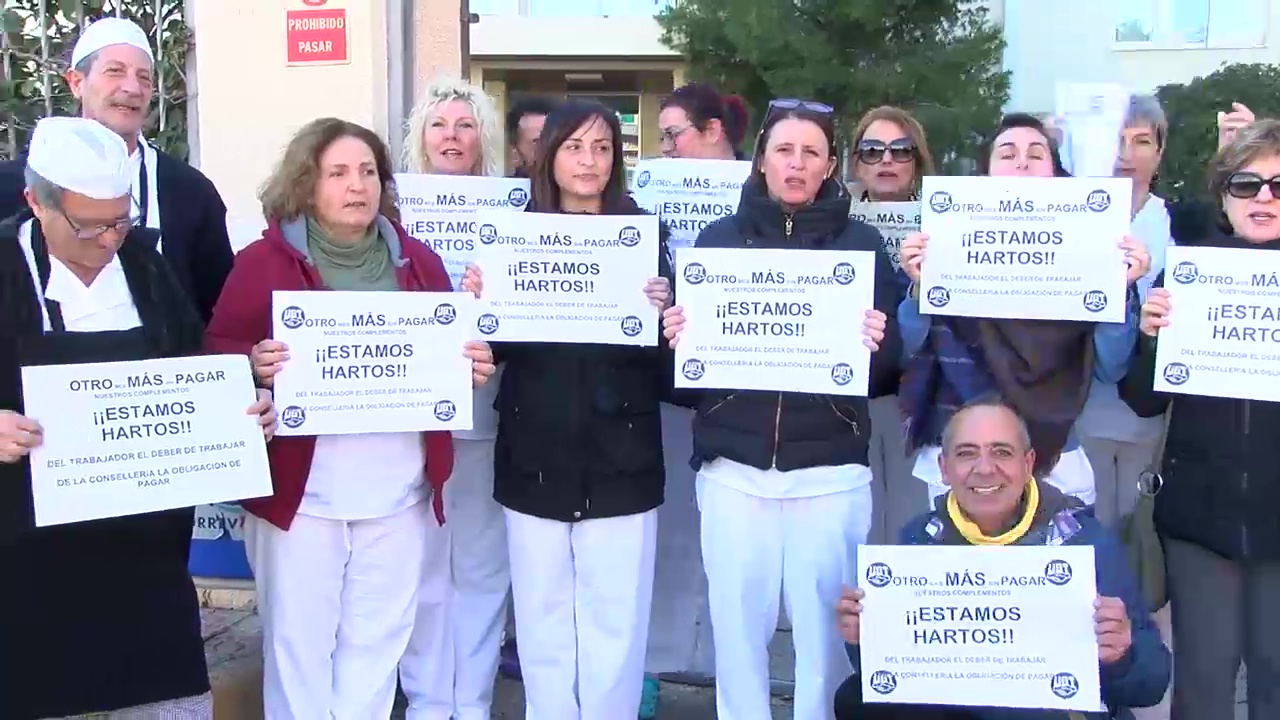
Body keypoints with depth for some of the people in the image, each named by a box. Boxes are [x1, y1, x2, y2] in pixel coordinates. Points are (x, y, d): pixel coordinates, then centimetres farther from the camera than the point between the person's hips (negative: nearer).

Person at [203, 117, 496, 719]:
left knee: (377, 645, 15)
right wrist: (254, 365, -25)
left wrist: (472, 366, -7)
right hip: (300, 492, -3)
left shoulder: (418, 263, 9)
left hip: (398, 493, 4)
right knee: (298, 646, 7)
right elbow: (214, 352, -5)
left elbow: (449, 351, 14)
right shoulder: (263, 261, -4)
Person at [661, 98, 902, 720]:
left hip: (830, 469, -1)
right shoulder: (719, 237, 7)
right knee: (737, 622, 6)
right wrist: (678, 337, -13)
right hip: (733, 465, 1)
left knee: (825, 626, 4)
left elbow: (889, 370, 4)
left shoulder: (861, 242, 5)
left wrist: (875, 346, -17)